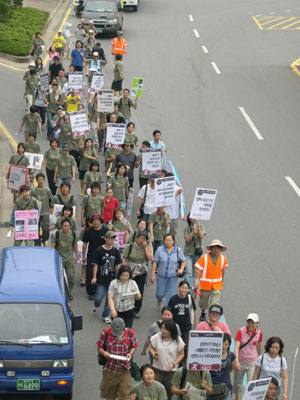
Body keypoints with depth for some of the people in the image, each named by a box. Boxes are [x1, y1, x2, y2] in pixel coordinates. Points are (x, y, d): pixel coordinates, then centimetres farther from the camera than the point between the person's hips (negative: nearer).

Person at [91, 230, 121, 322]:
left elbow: (117, 265, 10)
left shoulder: (115, 251, 3)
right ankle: (96, 305, 34)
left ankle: (106, 315, 20)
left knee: (109, 298, 6)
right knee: (99, 297, -1)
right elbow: (95, 264, -5)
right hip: (101, 279, -3)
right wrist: (94, 277, -9)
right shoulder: (99, 250, -7)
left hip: (112, 279, 3)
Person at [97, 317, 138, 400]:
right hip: (110, 369, 0)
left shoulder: (130, 333, -5)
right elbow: (100, 347, 1)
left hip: (124, 369, 0)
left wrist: (130, 353, -12)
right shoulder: (105, 333, -8)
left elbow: (134, 346, 9)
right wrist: (103, 353, -21)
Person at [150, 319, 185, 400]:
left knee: (169, 393, 8)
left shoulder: (178, 340, -10)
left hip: (171, 371, -1)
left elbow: (181, 354, 0)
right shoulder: (157, 337, -6)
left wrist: (173, 364, -14)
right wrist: (153, 354, -14)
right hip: (157, 369, 1)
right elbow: (152, 348, 9)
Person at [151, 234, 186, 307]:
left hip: (173, 276, 0)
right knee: (160, 294, 10)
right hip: (161, 276, 0)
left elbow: (183, 261, 5)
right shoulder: (160, 249, -6)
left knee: (171, 295, -1)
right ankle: (159, 300, 46)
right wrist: (153, 274, -6)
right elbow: (155, 262, -3)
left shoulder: (178, 250, -4)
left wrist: (181, 269, -13)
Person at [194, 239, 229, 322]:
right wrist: (197, 281, -19)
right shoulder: (204, 258, -10)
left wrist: (221, 281, 22)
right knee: (203, 302, 17)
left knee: (214, 304, -10)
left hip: (217, 285, 1)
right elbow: (198, 270, -10)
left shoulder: (223, 259, 0)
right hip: (205, 284, -1)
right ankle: (203, 312, 46)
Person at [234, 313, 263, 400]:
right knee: (238, 383, 14)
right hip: (240, 362, 0)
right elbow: (236, 347, -21)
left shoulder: (259, 333, -6)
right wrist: (237, 362, -34)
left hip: (252, 363, 0)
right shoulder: (241, 331, -13)